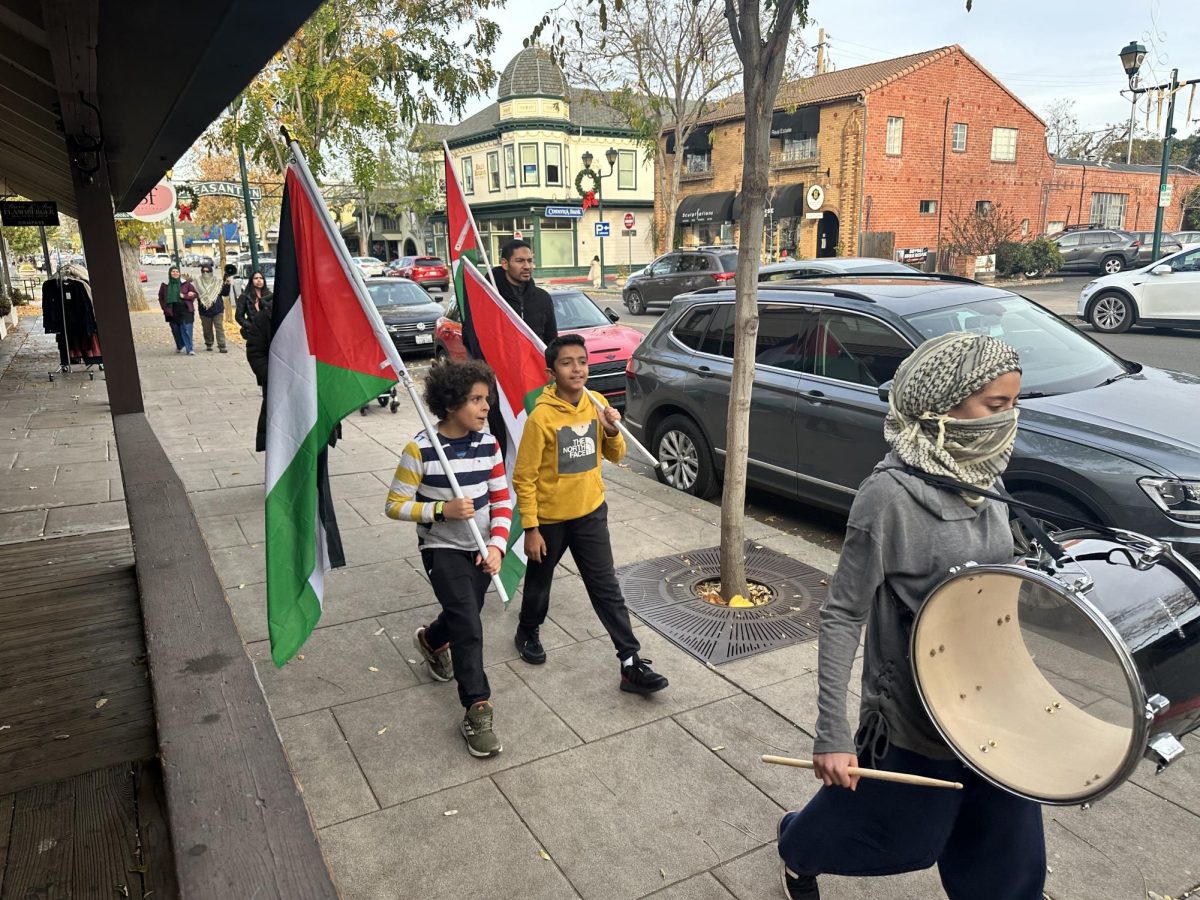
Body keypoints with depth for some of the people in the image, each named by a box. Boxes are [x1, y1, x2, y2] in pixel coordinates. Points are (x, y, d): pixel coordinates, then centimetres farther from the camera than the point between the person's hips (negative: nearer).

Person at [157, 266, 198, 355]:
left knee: (186, 329, -10)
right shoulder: (164, 285, 8)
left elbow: (195, 294, 3)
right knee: (175, 330, 9)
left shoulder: (186, 283, 1)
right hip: (172, 311, 3)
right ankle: (180, 347, 25)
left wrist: (184, 296, -11)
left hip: (185, 310, -3)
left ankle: (189, 349, -11)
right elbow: (161, 298, 17)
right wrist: (165, 308, 5)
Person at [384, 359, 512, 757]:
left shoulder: (488, 444, -7)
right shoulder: (420, 449, -20)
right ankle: (476, 711, -3)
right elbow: (394, 506, -14)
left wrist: (497, 545, -14)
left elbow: (502, 500, -1)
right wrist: (442, 509, -27)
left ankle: (431, 640, 56)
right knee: (468, 626, -15)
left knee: (464, 619, 22)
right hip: (442, 551, -5)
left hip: (480, 549, 5)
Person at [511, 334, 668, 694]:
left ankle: (631, 664, 7)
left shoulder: (597, 404, -5)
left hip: (591, 513, 3)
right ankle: (528, 634, 47)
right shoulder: (541, 417, -20)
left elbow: (615, 456, 7)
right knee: (539, 582, 19)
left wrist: (613, 431, -14)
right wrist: (530, 528, -15)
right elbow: (524, 478, -15)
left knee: (606, 588, 3)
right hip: (550, 518, -3)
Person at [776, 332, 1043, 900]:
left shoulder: (979, 479, -3)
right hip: (919, 720, -6)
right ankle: (797, 846, 49)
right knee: (901, 836, 19)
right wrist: (831, 736, -22)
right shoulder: (890, 495, -25)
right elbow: (842, 617, -21)